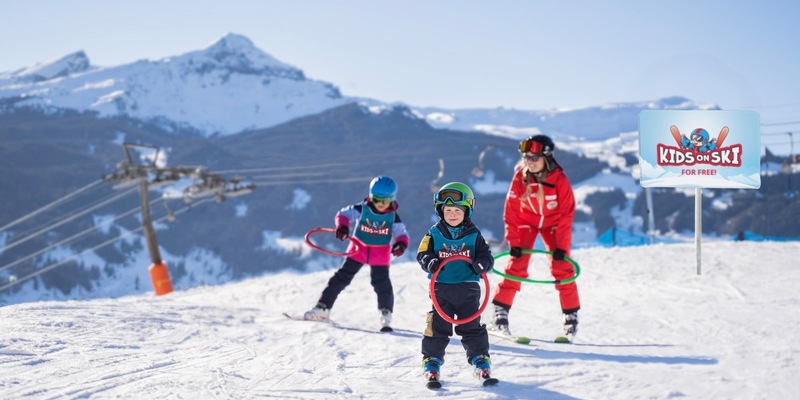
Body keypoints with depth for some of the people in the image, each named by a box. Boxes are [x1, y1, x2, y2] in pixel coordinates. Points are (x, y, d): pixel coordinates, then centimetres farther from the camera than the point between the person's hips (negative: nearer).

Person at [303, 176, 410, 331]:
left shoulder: (393, 216, -10)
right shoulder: (362, 209, -14)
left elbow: (401, 233, -7)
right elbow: (344, 214, -12)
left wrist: (401, 244, -31)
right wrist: (342, 225, -35)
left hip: (380, 253, 0)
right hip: (358, 248, 0)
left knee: (381, 282, -9)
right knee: (342, 277, 1)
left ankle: (386, 315, 9)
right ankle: (322, 308, 8)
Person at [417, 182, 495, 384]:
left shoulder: (473, 235, 3)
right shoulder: (434, 234, 2)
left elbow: (486, 255, 3)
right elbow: (422, 254, 0)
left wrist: (481, 264, -19)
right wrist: (430, 262, -22)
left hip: (468, 288, 0)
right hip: (441, 288, 0)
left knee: (472, 326, 4)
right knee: (437, 325, 0)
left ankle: (480, 359, 16)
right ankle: (431, 360, 9)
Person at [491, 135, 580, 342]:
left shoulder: (559, 179, -25)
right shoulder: (520, 177, -23)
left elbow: (566, 214, -18)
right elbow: (511, 211, -17)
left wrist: (561, 246, -19)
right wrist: (513, 242, -21)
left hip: (553, 223, 0)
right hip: (527, 221, 0)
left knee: (562, 268, -7)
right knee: (516, 266, -12)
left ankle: (571, 315, 4)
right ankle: (500, 312, -9)